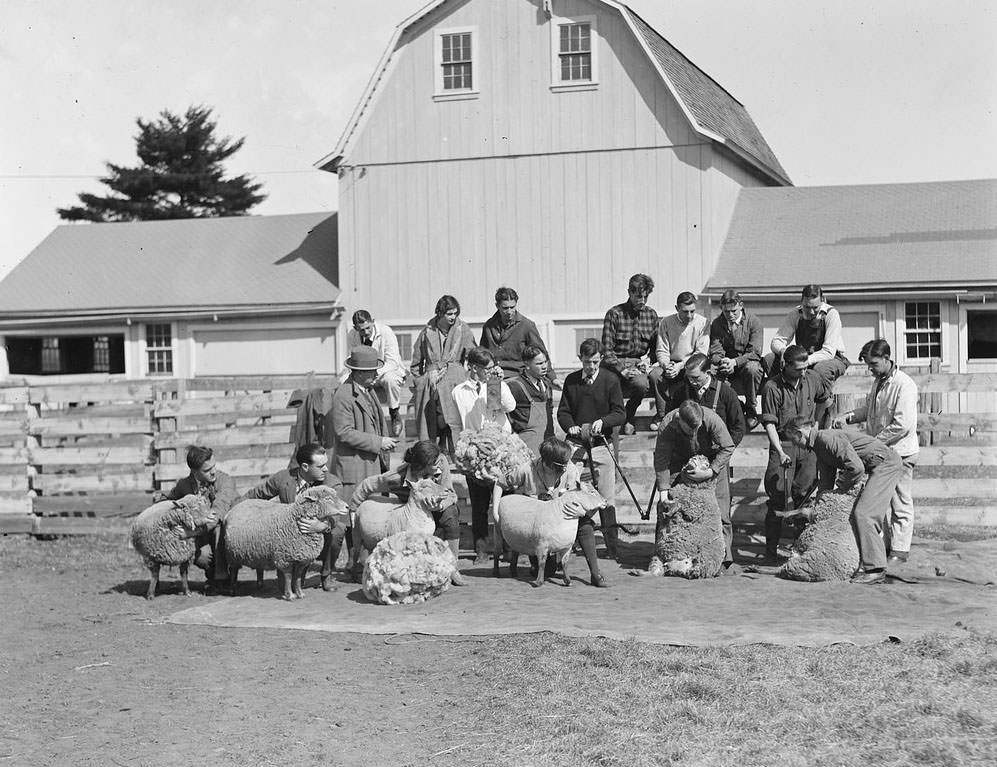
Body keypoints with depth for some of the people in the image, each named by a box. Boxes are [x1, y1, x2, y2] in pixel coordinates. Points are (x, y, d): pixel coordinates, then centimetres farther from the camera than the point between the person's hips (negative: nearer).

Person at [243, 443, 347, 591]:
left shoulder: (333, 484, -13)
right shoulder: (283, 478, -7)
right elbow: (253, 495, 7)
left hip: (321, 541, -1)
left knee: (336, 531, -33)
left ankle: (326, 575, -5)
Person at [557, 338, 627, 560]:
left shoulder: (611, 381, 0)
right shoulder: (571, 381, 7)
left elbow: (620, 415, -3)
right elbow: (563, 412, 10)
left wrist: (602, 421, -22)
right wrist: (570, 426, -11)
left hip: (601, 444, -2)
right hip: (576, 444, 2)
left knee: (607, 498, -2)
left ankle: (612, 546, 4)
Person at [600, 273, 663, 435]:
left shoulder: (651, 315, 9)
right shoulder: (614, 314, -6)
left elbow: (655, 347, 14)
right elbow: (607, 349, -8)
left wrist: (648, 361, -7)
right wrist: (622, 369, -19)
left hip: (642, 362, 4)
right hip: (620, 362, -4)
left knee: (658, 375, -30)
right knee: (641, 383, -33)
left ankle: (662, 416, -13)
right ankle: (628, 418, -7)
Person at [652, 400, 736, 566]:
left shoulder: (712, 419, -33)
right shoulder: (667, 427, -31)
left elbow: (728, 447, -22)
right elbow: (661, 460, -29)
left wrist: (711, 471, -29)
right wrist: (664, 492, -35)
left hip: (711, 461, -1)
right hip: (679, 462, 1)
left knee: (720, 511, -10)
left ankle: (724, 556, -3)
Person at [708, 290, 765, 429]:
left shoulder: (753, 322, -8)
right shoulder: (716, 324, 1)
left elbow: (755, 353, -15)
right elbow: (715, 352, -5)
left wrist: (735, 362, -32)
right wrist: (721, 362, -31)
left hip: (747, 362, -2)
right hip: (726, 368, 2)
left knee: (752, 368, -38)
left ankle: (751, 411, -16)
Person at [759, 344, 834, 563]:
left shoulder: (812, 379, 1)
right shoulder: (772, 387, -12)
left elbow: (826, 397, 22)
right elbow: (769, 423, -13)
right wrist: (780, 452, -23)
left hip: (808, 444, 4)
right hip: (782, 443, -3)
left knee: (805, 495, 3)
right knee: (778, 497, -8)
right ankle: (771, 549, -3)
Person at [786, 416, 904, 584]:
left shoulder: (827, 438, -17)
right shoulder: (819, 446, 16)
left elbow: (856, 467, -25)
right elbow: (825, 484, 23)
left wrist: (841, 487, -9)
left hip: (885, 462, -11)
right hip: (883, 465, 11)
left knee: (863, 514, -16)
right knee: (859, 515, 10)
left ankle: (876, 570, -17)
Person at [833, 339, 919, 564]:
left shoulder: (904, 385, -18)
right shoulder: (878, 382, 10)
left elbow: (903, 425, -24)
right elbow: (868, 409, 23)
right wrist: (848, 417, 4)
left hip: (899, 453, -9)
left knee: (900, 504, 1)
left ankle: (900, 550, 8)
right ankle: (883, 543, 25)